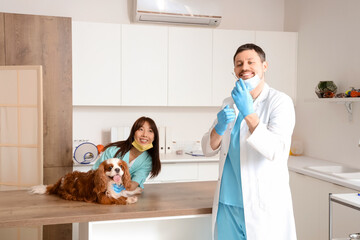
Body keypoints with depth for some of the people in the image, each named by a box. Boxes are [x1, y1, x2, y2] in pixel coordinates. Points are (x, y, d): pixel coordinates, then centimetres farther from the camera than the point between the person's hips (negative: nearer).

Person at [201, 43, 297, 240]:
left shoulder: (279, 101, -7)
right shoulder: (229, 103, 10)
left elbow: (278, 152, -21)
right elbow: (208, 149, 7)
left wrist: (248, 113, -27)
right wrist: (219, 128, -14)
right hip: (227, 202, 5)